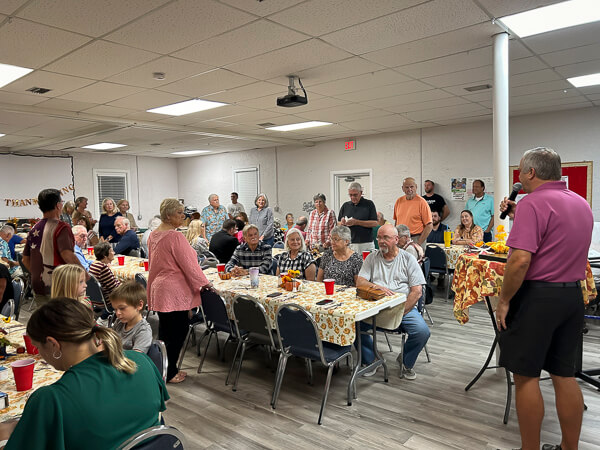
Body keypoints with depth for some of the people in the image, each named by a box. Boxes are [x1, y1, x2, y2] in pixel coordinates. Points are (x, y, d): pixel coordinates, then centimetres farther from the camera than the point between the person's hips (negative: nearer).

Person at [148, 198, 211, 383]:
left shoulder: (153, 235, 9)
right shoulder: (175, 237, -20)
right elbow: (189, 264, -18)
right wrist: (204, 283, -6)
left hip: (158, 289, 9)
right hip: (175, 292, -9)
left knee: (165, 332, 18)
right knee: (177, 333, 4)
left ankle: (165, 369, 29)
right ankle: (170, 373, 14)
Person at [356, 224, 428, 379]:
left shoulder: (408, 259, 6)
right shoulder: (372, 258, 11)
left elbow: (417, 291, -2)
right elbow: (360, 282, -1)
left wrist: (401, 312, -12)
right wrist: (377, 287, -21)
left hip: (404, 307, 0)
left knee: (422, 332, -25)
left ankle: (406, 363, 7)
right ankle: (370, 361, 3)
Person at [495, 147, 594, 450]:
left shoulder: (533, 202, -15)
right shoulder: (581, 203, 12)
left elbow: (521, 259, -24)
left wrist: (504, 301, -15)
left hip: (536, 296, -8)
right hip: (572, 295, 9)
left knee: (526, 375, 3)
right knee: (564, 374, 16)